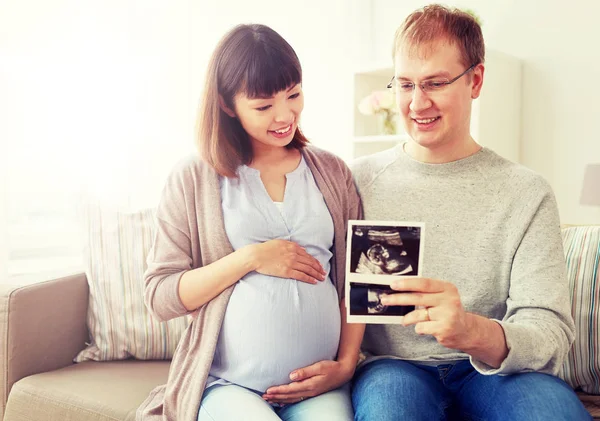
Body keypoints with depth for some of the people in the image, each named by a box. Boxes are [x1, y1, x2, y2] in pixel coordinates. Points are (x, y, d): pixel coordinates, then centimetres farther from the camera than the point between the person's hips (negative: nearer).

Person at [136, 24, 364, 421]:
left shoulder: (333, 172, 10)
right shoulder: (193, 178, 1)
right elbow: (160, 296, -2)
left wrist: (346, 363, -2)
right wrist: (251, 258, -11)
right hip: (228, 384, -1)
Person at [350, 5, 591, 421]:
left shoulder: (527, 193, 1)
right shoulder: (357, 181, 2)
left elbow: (551, 331, -8)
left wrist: (473, 332, -29)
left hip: (493, 372, 1)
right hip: (391, 366, 0)